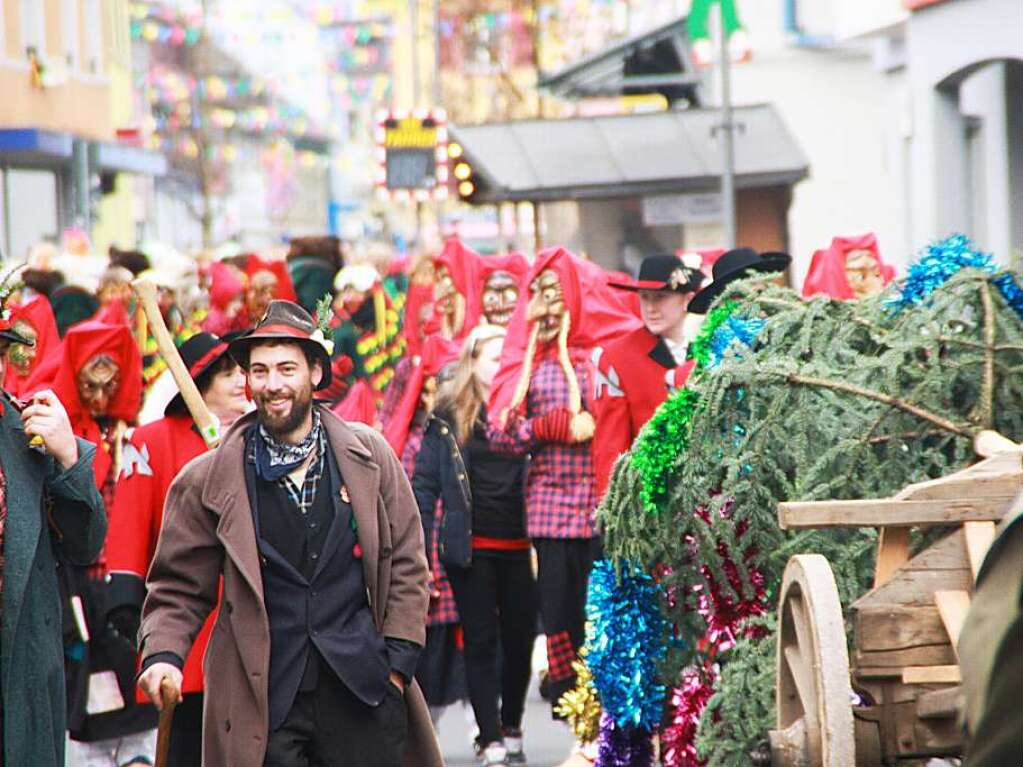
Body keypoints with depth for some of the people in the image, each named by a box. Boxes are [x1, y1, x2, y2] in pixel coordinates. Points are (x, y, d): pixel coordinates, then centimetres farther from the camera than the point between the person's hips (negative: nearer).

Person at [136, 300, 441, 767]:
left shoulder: (369, 456, 6)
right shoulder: (208, 481, 2)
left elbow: (405, 565, 10)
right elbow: (178, 588, 5)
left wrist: (399, 661, 3)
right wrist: (163, 654, -13)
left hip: (364, 693, 1)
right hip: (264, 706, -1)